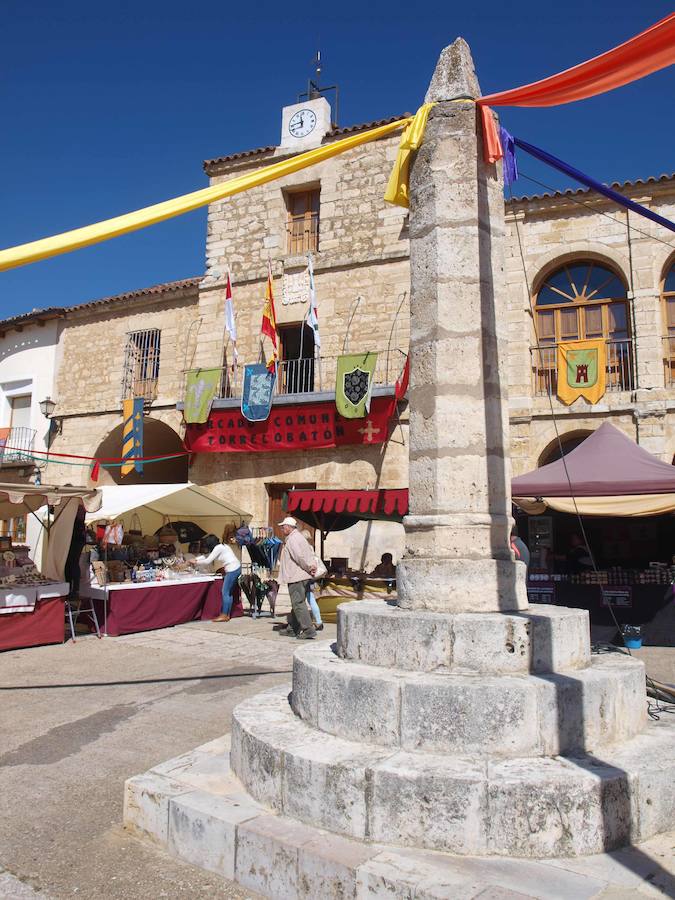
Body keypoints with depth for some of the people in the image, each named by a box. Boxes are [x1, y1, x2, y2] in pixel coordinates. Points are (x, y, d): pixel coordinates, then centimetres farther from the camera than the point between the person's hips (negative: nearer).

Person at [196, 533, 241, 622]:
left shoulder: (218, 548, -11)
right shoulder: (220, 546, 18)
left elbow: (207, 561, -9)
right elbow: (207, 556, 25)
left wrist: (196, 562, 3)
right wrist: (195, 559, 18)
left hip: (232, 570, -10)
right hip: (236, 568, 10)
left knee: (225, 592, -5)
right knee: (229, 592, 11)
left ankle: (224, 616, -1)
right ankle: (227, 615, 14)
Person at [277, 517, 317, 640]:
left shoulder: (291, 539, -13)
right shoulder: (299, 537, 19)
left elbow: (299, 557, -23)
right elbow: (311, 554, 19)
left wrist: (308, 568, -12)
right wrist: (313, 566, 8)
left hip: (296, 577, -10)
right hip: (304, 577, 10)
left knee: (298, 603, -8)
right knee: (297, 603, 16)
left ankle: (308, 630, -10)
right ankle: (292, 628, 24)